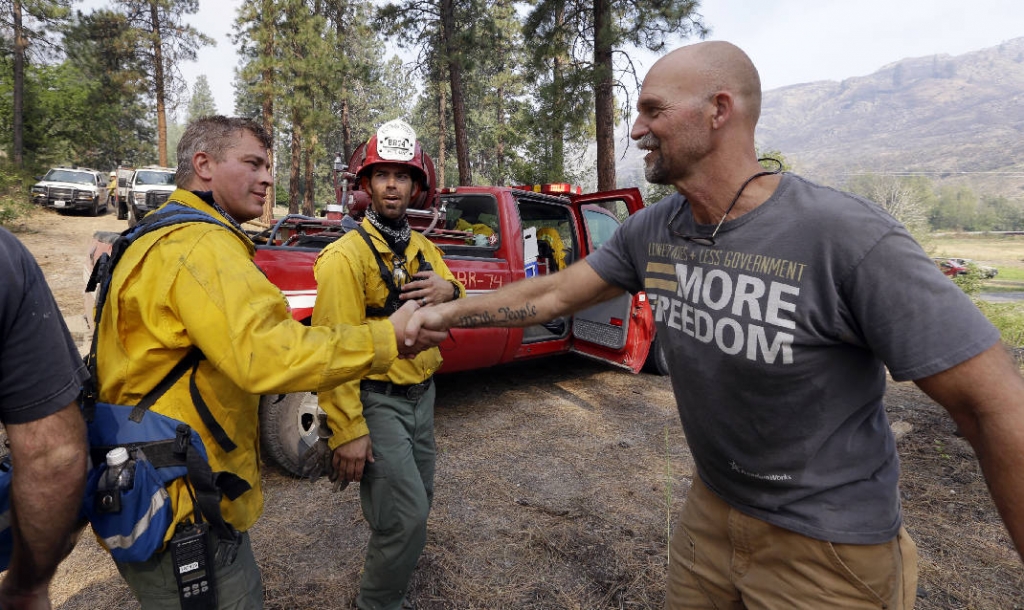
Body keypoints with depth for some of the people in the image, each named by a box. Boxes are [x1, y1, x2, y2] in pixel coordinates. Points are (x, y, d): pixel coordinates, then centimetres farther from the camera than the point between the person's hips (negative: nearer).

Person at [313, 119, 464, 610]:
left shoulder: (424, 249, 7)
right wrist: (347, 432, -22)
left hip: (422, 395, 7)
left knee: (417, 502, 20)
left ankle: (385, 566, 47)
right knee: (406, 515, -6)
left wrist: (449, 290, -9)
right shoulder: (347, 254, -16)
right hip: (376, 401, -7)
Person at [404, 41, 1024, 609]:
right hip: (710, 509, 6)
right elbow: (555, 292, 2)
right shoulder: (652, 230, -7)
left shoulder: (849, 236, -26)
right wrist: (450, 311, 2)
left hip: (827, 546, -5)